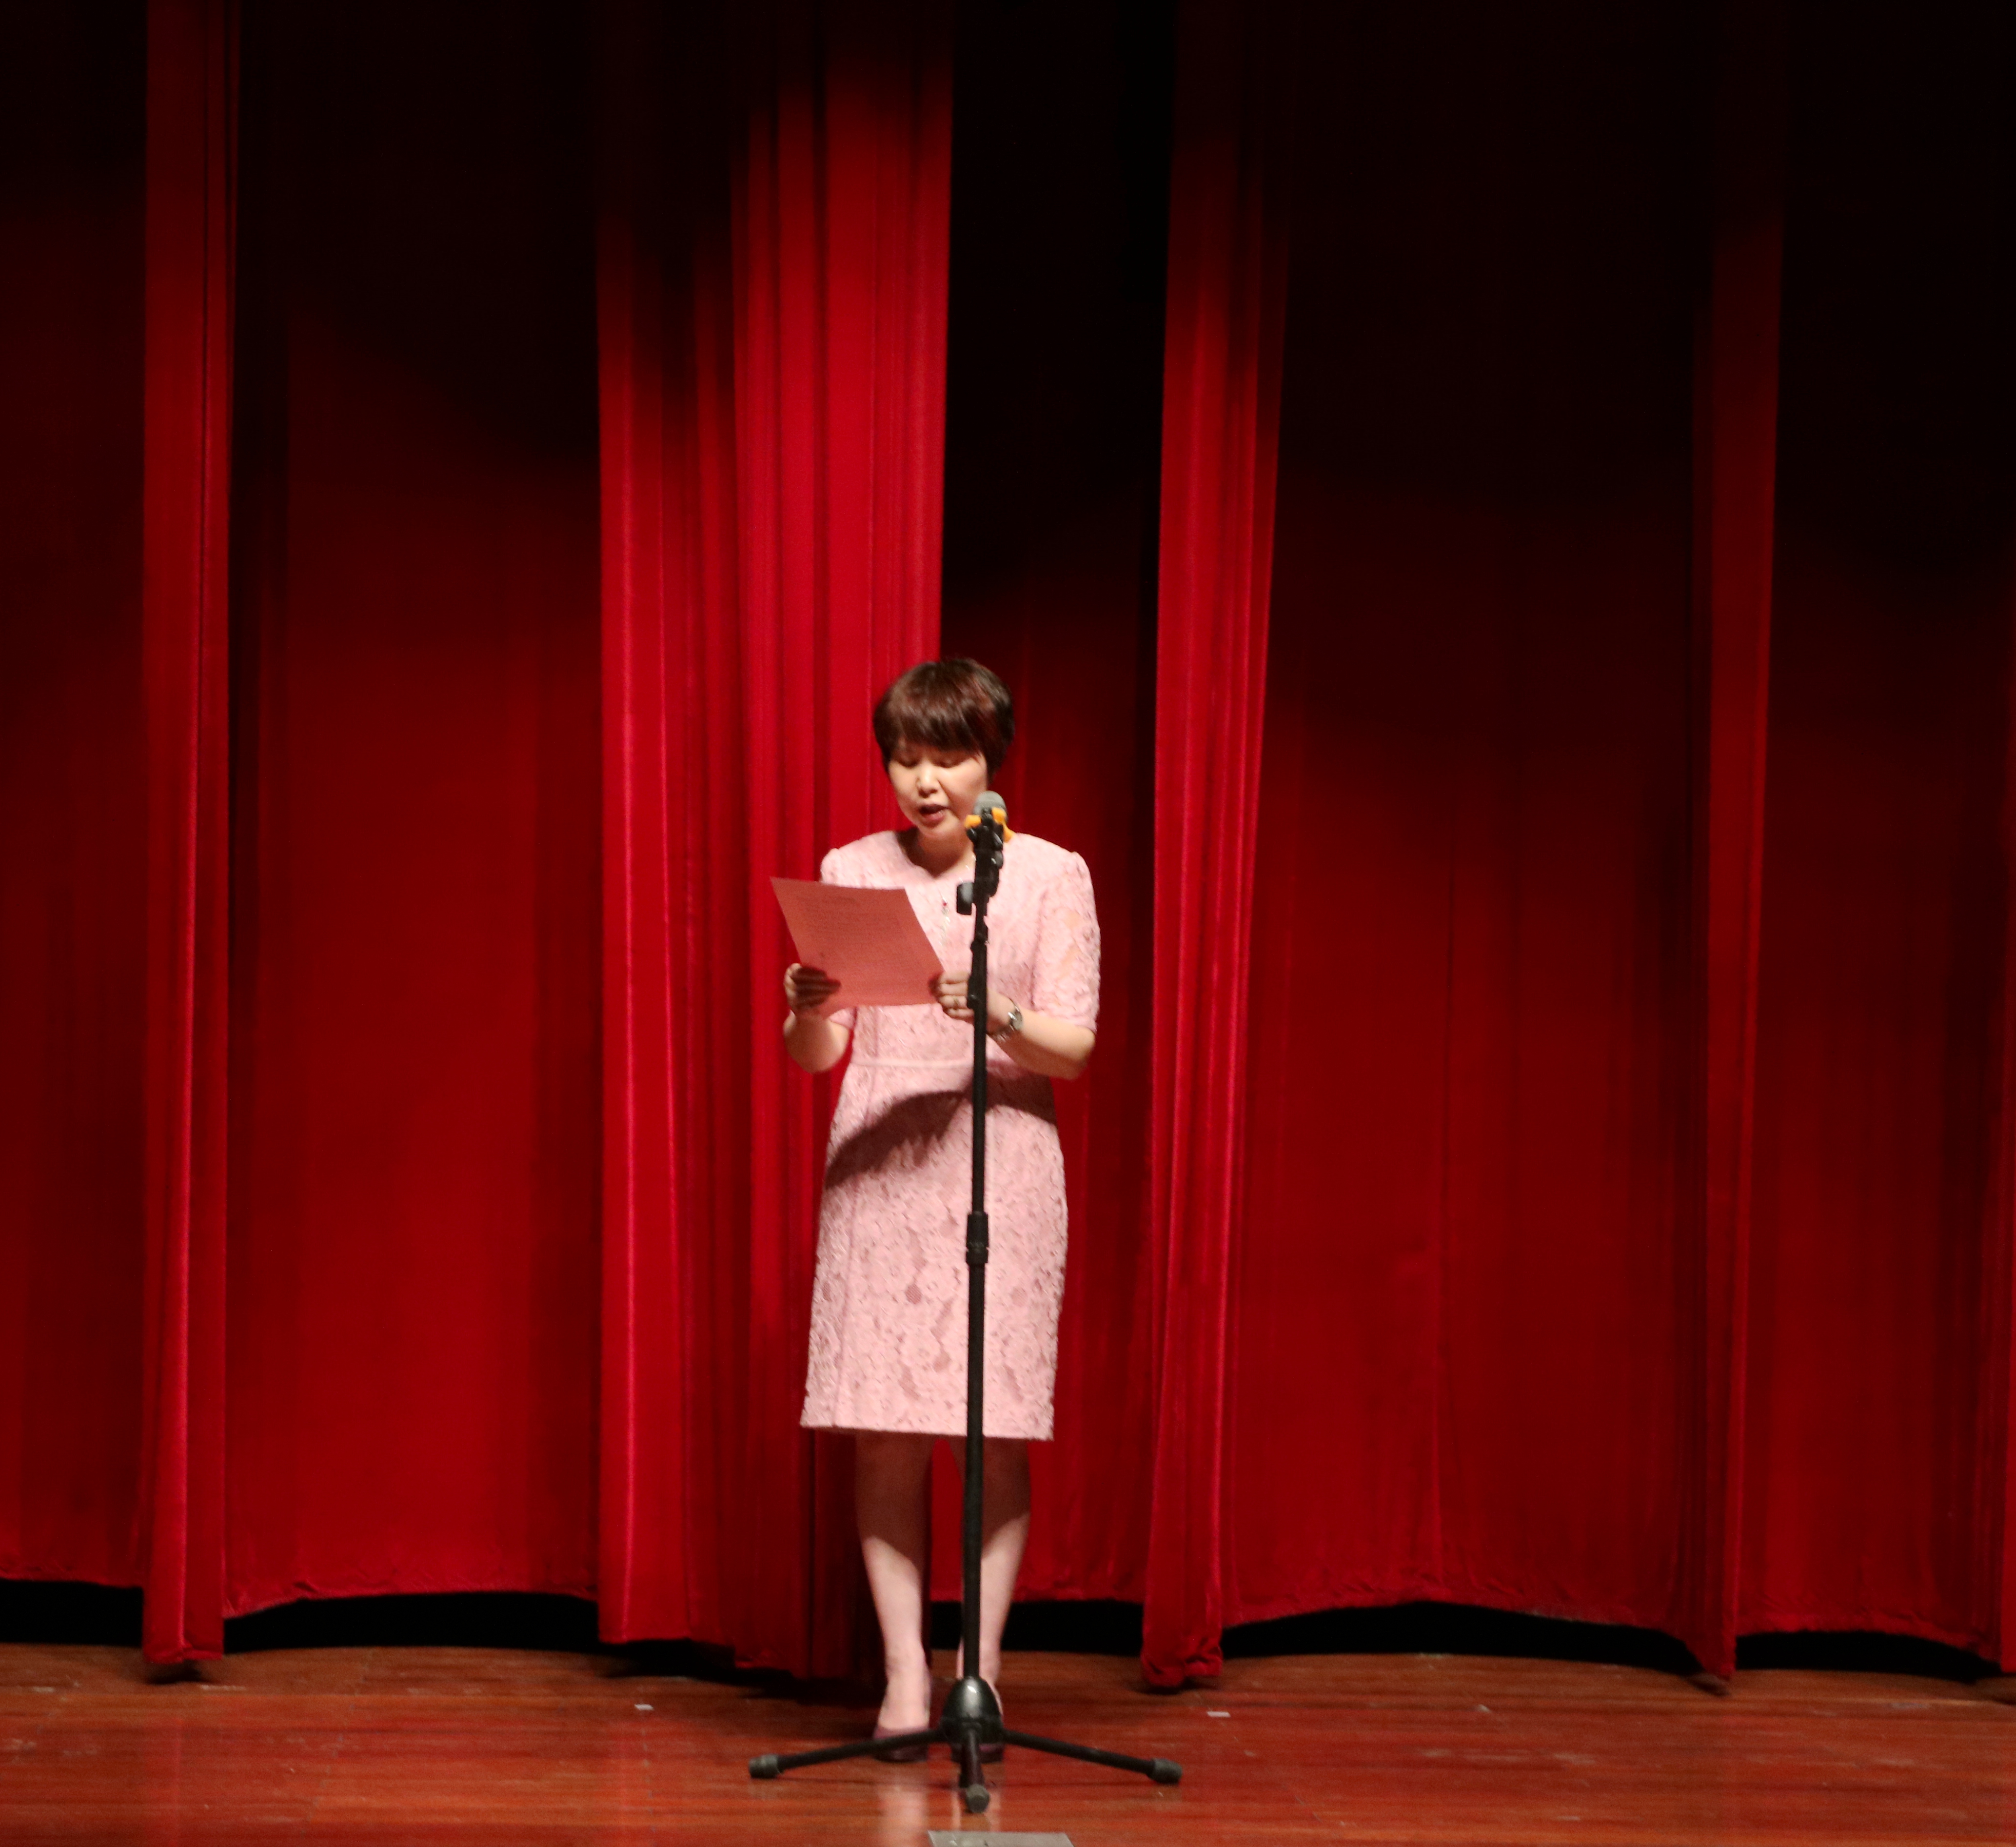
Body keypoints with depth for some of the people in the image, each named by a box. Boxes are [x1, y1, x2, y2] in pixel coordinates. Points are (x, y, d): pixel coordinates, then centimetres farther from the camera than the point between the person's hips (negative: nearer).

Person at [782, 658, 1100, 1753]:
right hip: (877, 1165, 1)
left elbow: (1073, 1047, -2)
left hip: (1000, 1164, -1)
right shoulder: (849, 873, 8)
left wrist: (996, 1014, -21)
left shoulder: (1050, 874, 4)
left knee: (993, 1432, -3)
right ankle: (905, 1672, 3)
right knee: (885, 1432, -3)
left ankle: (983, 1669, 5)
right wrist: (808, 1008, -15)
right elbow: (813, 1056, 7)